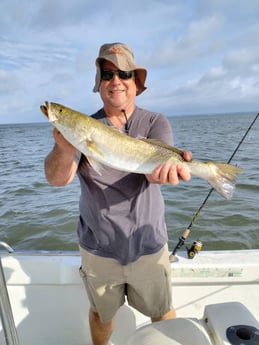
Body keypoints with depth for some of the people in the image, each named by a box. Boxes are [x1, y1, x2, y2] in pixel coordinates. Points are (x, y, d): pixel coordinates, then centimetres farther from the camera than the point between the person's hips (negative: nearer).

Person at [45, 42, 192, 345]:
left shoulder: (156, 123, -6)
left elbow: (154, 169, -24)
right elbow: (56, 179, -18)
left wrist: (167, 167, -47)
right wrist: (64, 149, -40)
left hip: (149, 245, 0)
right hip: (97, 248, 1)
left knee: (163, 314, 21)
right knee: (101, 314, 23)